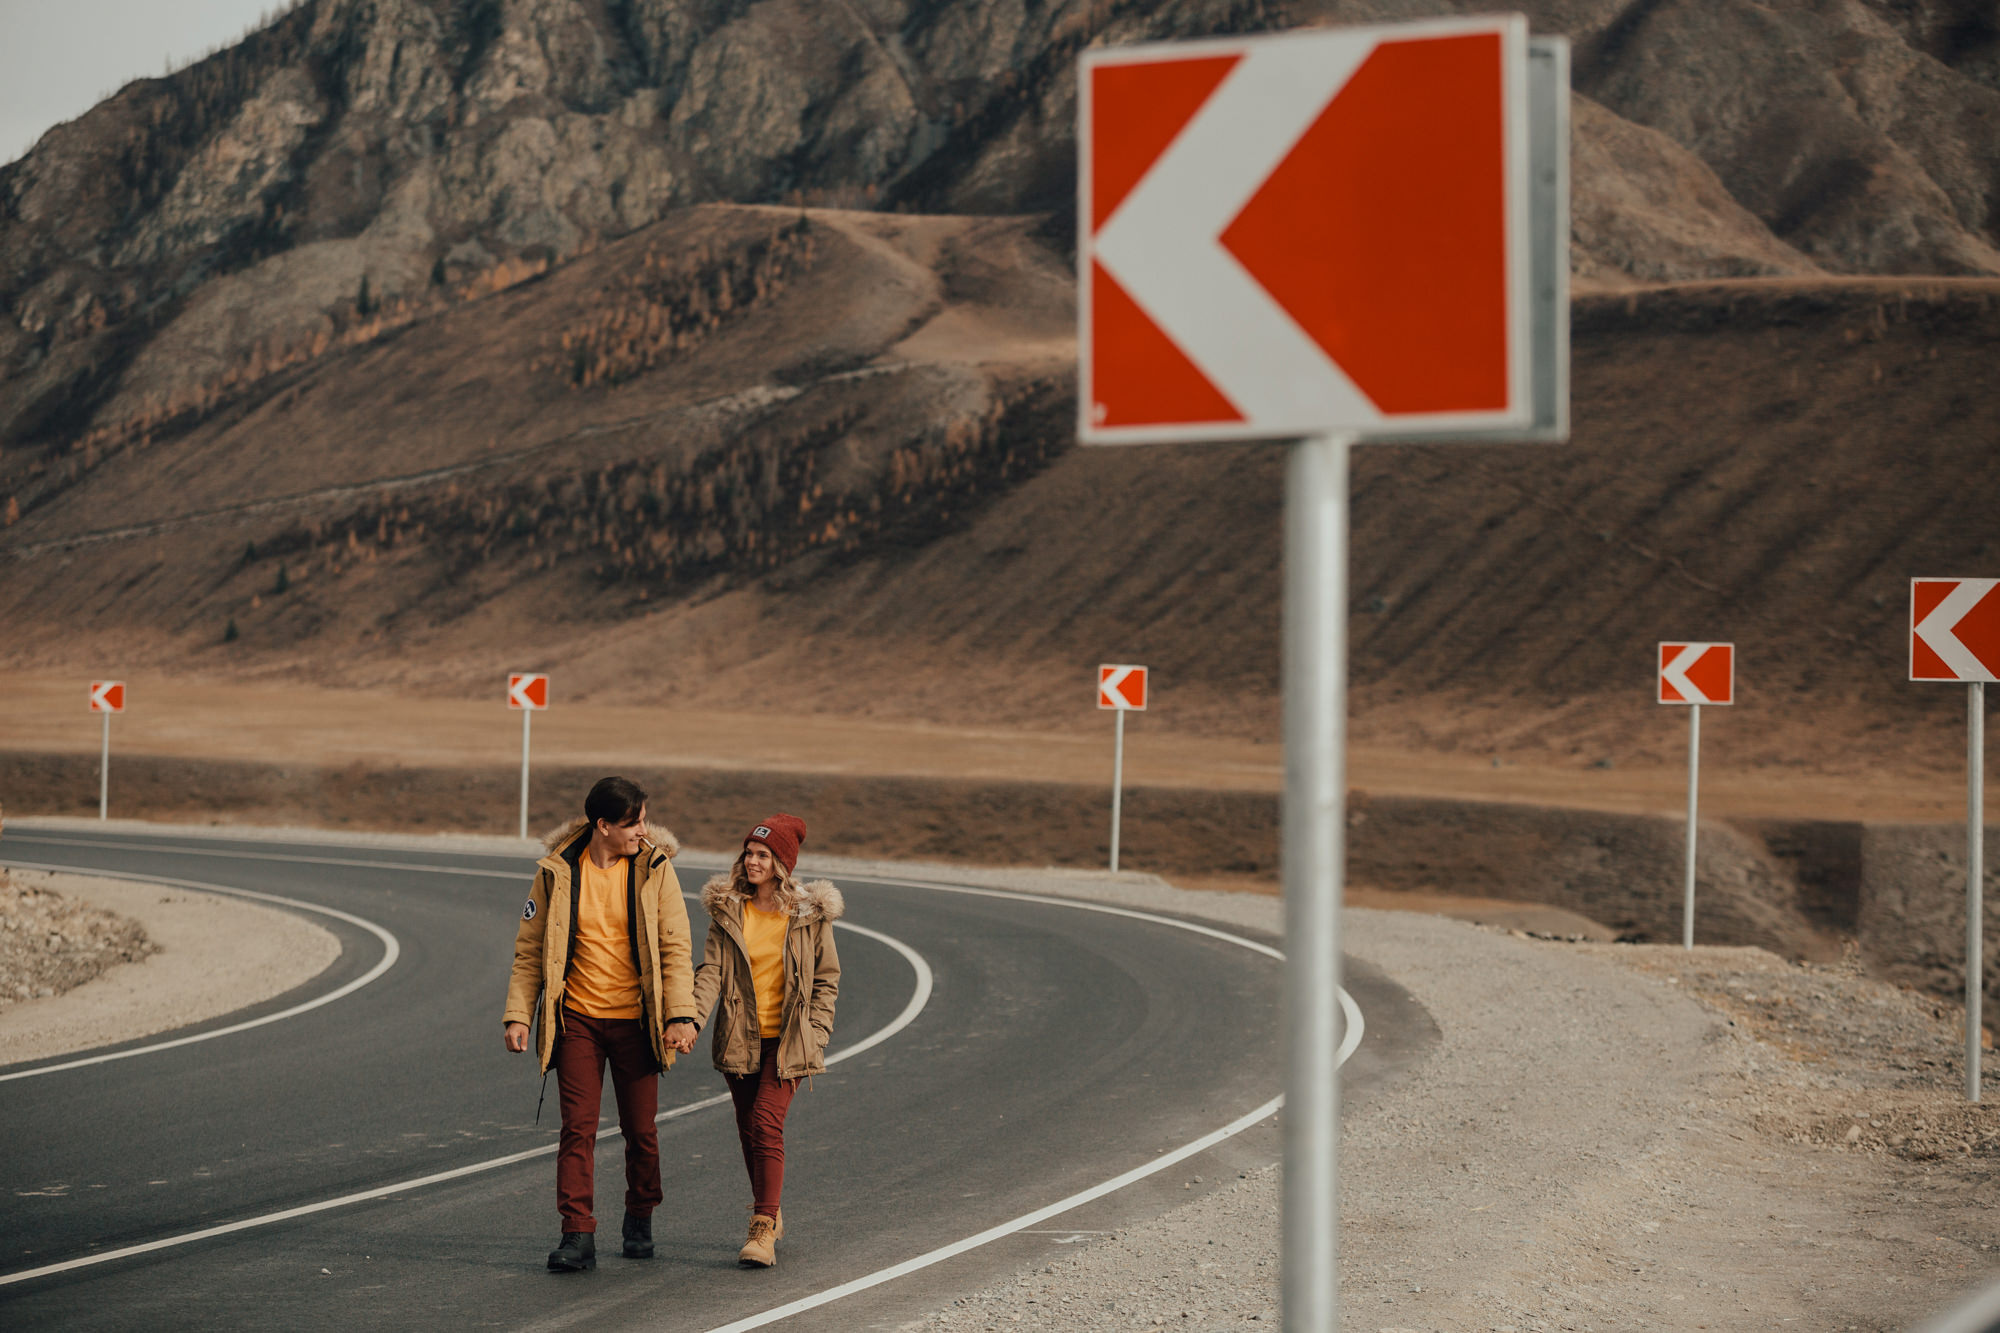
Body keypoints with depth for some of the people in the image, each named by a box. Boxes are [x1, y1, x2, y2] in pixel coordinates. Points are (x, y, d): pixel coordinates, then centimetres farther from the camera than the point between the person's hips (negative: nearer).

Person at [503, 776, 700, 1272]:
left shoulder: (655, 868, -3)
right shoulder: (557, 872, -3)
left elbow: (676, 946, -4)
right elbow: (530, 949, 4)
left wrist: (681, 1015, -13)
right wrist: (519, 1015, -3)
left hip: (635, 1021, 0)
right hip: (577, 1018, 0)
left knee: (640, 1129, 8)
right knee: (577, 1126, -6)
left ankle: (640, 1221, 28)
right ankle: (577, 1235, -5)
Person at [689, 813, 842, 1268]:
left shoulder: (810, 914, -1)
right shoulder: (727, 909, 3)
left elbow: (827, 979, 5)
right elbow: (711, 969, -5)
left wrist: (815, 1035, -5)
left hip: (786, 1041, -3)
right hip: (739, 1039, 3)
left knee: (766, 1124, -16)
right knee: (749, 1128, 11)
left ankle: (763, 1230, -15)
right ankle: (769, 1212, 30)